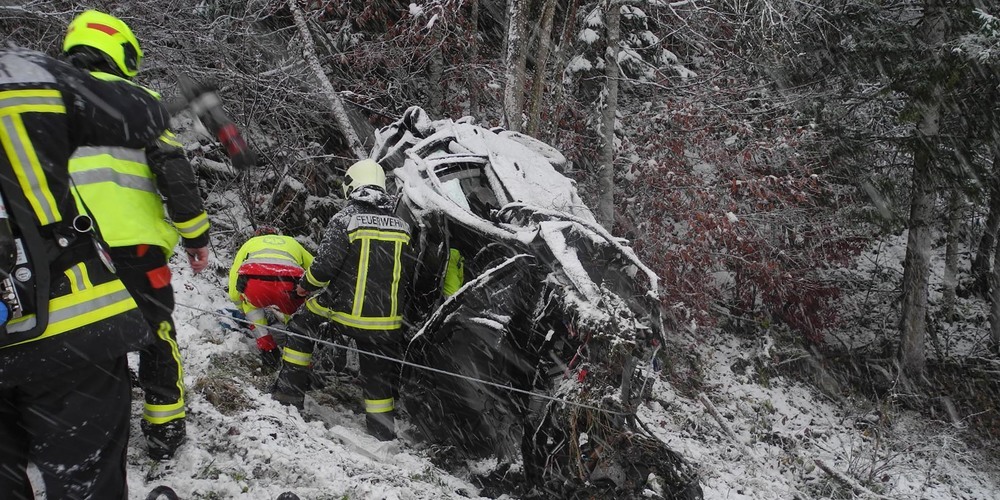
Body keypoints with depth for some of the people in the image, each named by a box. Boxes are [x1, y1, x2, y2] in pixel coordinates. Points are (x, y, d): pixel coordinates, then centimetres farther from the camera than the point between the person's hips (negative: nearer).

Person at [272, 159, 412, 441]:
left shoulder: (345, 219, -9)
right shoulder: (401, 226, 5)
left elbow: (324, 266, -12)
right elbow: (408, 274, 12)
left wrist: (306, 285, 8)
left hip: (345, 312, -3)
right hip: (387, 320, 3)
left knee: (303, 322, 22)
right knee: (378, 372, 17)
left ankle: (290, 392, 22)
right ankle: (383, 430, 23)